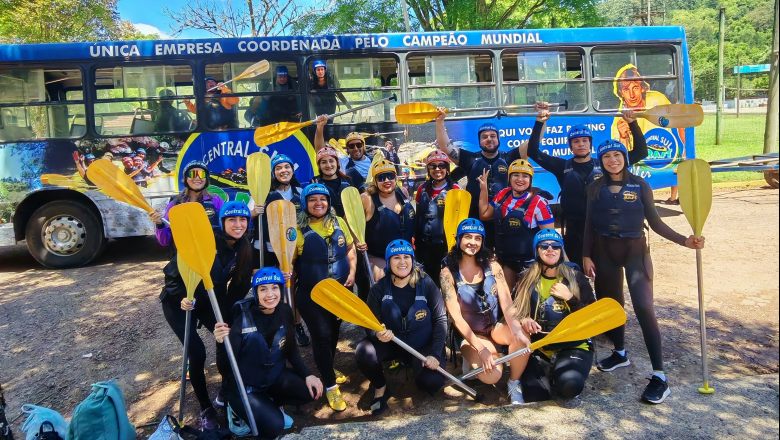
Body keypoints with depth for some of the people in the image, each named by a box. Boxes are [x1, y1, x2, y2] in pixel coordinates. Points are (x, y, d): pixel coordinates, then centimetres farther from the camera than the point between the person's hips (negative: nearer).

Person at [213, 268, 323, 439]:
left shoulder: (285, 312, -10)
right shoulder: (243, 317, -24)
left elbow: (291, 349, 4)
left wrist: (307, 375, -6)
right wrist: (222, 343, -43)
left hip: (275, 375, 5)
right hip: (245, 384, -5)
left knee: (311, 391, -14)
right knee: (273, 426, -21)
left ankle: (270, 403, 12)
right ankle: (238, 408, 9)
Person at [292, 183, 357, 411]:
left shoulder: (339, 222, 1)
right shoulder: (298, 229, -12)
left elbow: (349, 248, 10)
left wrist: (352, 272, -1)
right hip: (311, 292, -5)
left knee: (334, 330, 19)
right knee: (322, 334, -7)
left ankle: (329, 370, 43)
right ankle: (330, 386, 8)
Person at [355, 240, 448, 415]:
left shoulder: (426, 284, -12)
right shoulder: (379, 289, -10)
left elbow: (440, 320, -11)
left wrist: (435, 354, -20)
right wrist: (378, 334, -35)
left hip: (422, 346, -1)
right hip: (391, 343, 1)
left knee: (432, 381, -26)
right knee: (363, 352, -28)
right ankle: (380, 388, 3)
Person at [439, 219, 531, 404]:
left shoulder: (492, 267, -2)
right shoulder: (448, 273, -11)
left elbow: (508, 306, -9)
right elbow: (456, 317, -15)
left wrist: (517, 330, -31)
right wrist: (481, 349, -25)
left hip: (496, 326, 3)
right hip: (470, 334, -3)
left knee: (523, 339, -30)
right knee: (491, 375, -27)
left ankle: (514, 383, -4)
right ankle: (472, 359, 8)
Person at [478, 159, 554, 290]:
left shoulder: (538, 203, -15)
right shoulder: (502, 195, 0)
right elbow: (484, 215, 12)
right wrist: (483, 189, 3)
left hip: (529, 262, -5)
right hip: (505, 258, 5)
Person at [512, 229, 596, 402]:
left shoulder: (576, 277, 1)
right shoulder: (527, 279, 5)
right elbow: (515, 311, 7)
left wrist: (570, 297, -13)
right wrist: (523, 320, -15)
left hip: (572, 347, 0)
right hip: (538, 347, 0)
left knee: (570, 384, -32)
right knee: (533, 394, -26)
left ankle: (556, 375, 4)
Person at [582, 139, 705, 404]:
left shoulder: (640, 186, -4)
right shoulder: (595, 189, 1)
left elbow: (655, 222, -3)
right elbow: (589, 225, 3)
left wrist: (684, 241, -13)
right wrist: (586, 255, -2)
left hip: (635, 250, -3)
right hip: (604, 251, 3)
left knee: (643, 307, -12)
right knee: (611, 303, 12)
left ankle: (659, 376, -8)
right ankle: (620, 353, 36)